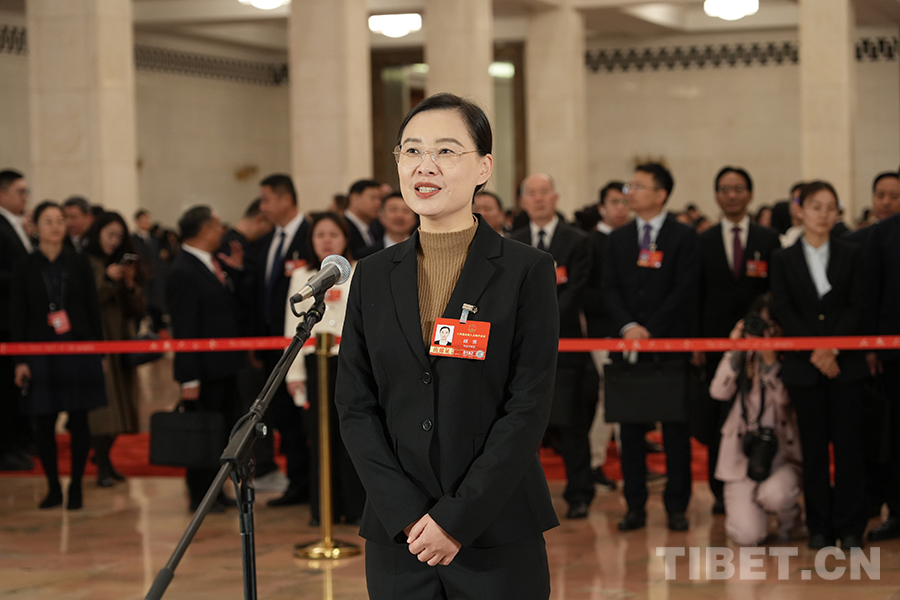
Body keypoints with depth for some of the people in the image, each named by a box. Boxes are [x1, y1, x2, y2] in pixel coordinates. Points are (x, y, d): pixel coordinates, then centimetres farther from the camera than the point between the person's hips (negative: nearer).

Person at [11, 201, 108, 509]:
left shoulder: (78, 264, 5)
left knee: (79, 421, 0)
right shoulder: (24, 267, 2)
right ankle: (53, 487, 14)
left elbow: (93, 310, 6)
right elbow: (18, 316, 1)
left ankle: (76, 487, 10)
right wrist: (20, 360, -4)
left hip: (78, 351, 0)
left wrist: (97, 350, 0)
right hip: (41, 353, 0)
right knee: (44, 423, 1)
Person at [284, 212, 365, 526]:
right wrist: (294, 371, 6)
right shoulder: (301, 277, 11)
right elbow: (293, 326, 11)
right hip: (315, 361, 2)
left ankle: (357, 507, 5)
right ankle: (324, 507, 11)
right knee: (320, 434, 3)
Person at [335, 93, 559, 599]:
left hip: (498, 537, -3)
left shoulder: (527, 271, -4)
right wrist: (407, 514, -8)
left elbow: (529, 409, -8)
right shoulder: (374, 276, 7)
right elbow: (355, 407, 4)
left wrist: (457, 518, -13)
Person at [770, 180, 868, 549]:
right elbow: (784, 311, -1)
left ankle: (850, 528, 2)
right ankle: (819, 528, 8)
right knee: (814, 446, 2)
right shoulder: (783, 259, 6)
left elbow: (856, 307, 0)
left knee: (848, 444, -2)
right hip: (804, 366, 0)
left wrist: (832, 348, -13)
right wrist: (813, 352, -12)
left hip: (845, 363, 0)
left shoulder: (851, 256, 8)